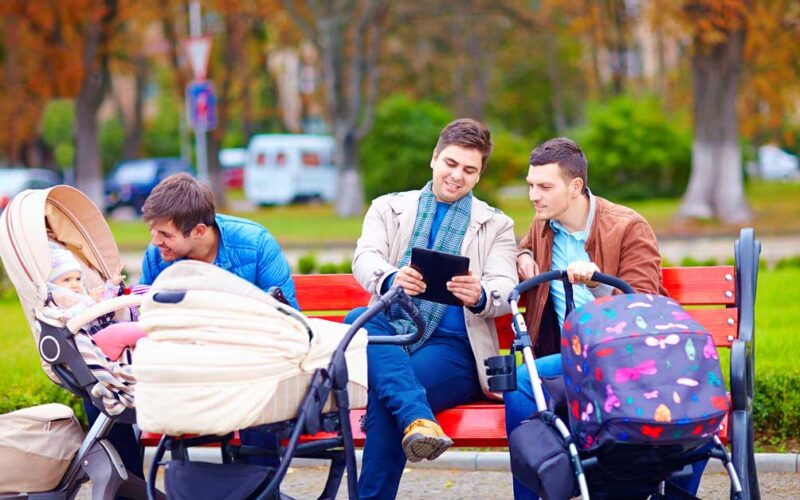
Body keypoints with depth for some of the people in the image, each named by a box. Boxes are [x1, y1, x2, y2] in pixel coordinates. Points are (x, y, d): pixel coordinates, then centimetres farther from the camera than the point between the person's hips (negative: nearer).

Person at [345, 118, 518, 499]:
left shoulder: (496, 225, 18)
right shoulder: (389, 208, 20)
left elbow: (505, 292, 2)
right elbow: (364, 259, 0)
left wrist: (479, 296, -25)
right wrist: (392, 279, -26)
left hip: (452, 345, -2)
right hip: (391, 332, 2)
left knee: (385, 397, -32)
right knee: (357, 319, -35)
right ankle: (417, 419, -50)